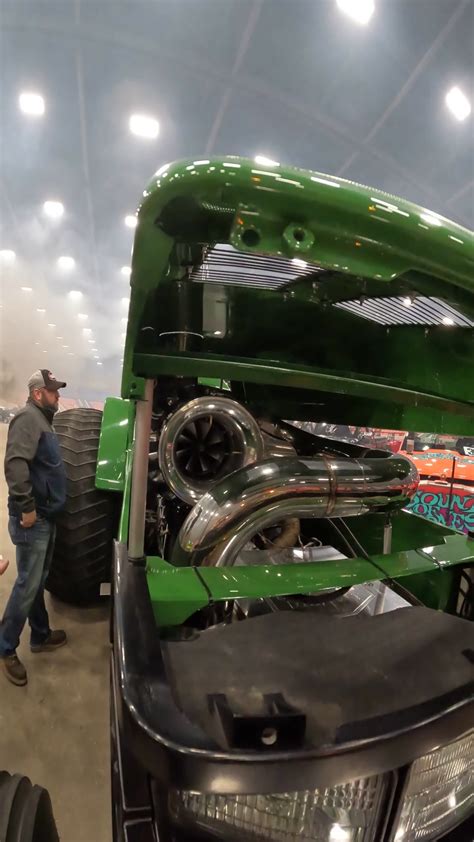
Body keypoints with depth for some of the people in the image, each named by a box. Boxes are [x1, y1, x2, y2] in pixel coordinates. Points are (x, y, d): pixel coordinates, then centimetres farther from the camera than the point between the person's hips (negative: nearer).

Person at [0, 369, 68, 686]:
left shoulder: (43, 420, 15)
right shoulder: (28, 417, -16)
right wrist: (26, 506, -26)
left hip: (46, 517, 10)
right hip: (33, 519, -9)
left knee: (38, 582, 18)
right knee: (28, 585, -1)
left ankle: (41, 635, 32)